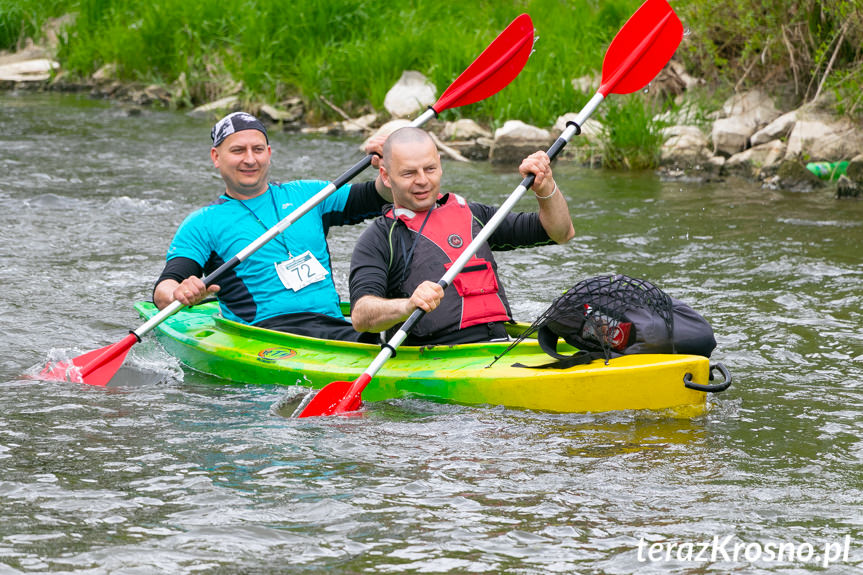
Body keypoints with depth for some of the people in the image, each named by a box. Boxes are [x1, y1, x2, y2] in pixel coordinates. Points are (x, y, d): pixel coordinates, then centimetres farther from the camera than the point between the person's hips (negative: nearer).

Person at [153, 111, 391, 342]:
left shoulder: (304, 195, 22)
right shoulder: (203, 223, 11)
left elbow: (377, 198, 22)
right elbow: (163, 292, 0)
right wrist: (179, 294, -25)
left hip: (334, 324, 4)